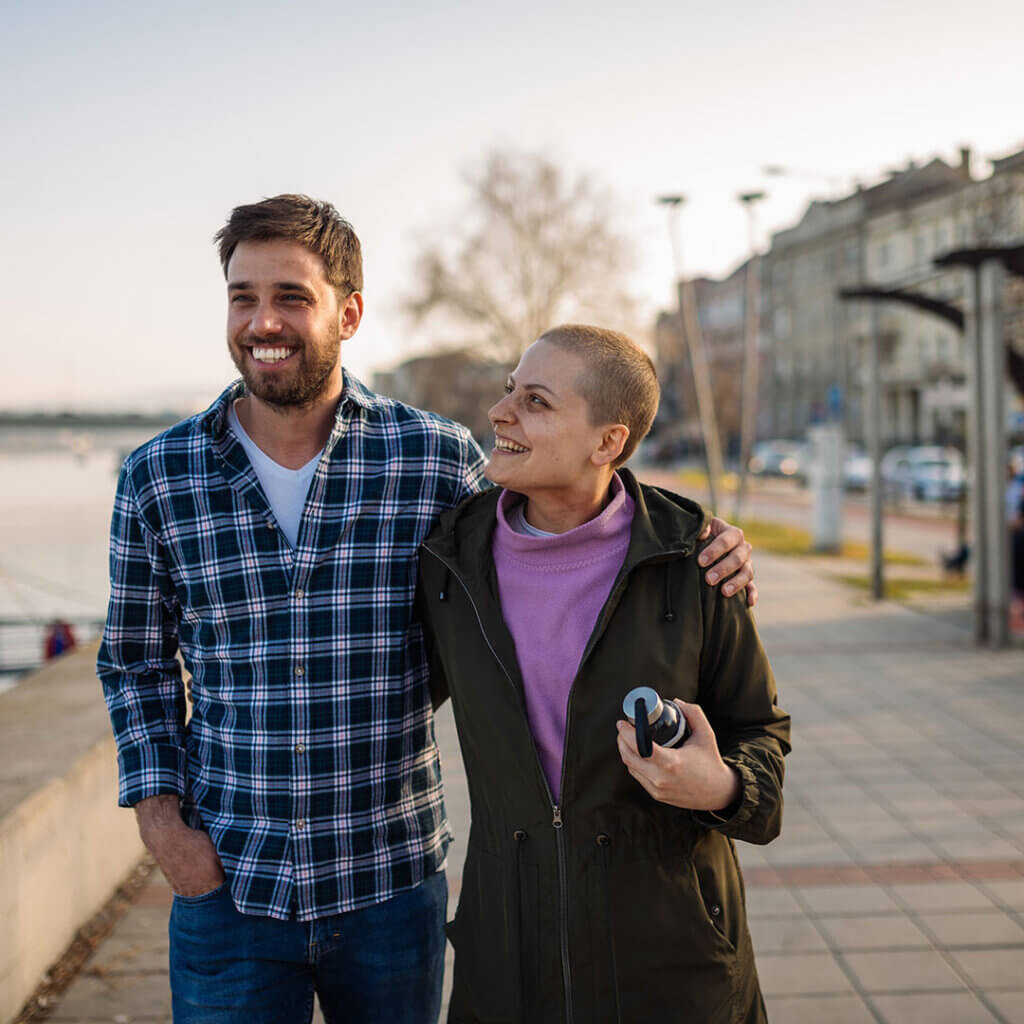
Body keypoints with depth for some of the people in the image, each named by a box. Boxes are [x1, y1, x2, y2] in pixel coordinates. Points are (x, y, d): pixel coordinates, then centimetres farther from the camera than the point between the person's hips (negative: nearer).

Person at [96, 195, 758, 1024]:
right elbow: (137, 658, 9)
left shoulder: (438, 458, -7)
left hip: (393, 884, 0)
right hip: (228, 888, 0)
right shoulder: (156, 478, -3)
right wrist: (158, 813, -2)